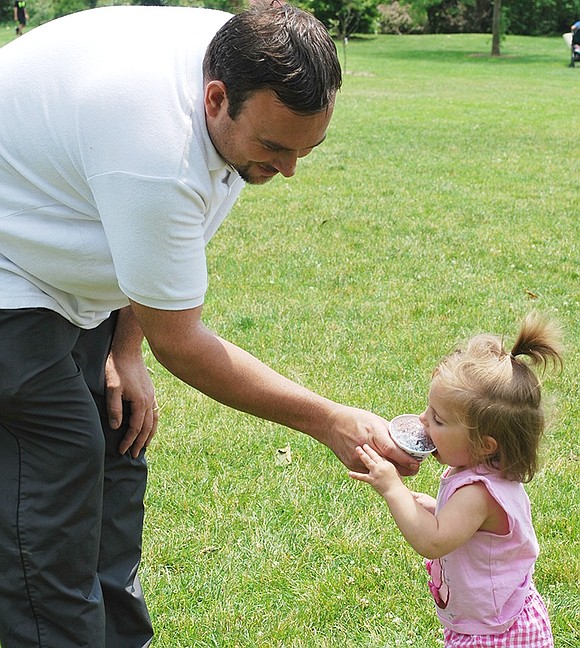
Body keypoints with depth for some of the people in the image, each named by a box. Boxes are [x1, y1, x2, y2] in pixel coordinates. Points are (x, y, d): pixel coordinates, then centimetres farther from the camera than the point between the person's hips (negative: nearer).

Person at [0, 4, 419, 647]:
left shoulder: (251, 72, -10)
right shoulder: (156, 146, -38)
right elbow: (179, 342, -26)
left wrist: (124, 352, 0)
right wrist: (329, 422, -23)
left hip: (70, 290, 8)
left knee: (114, 453, 9)